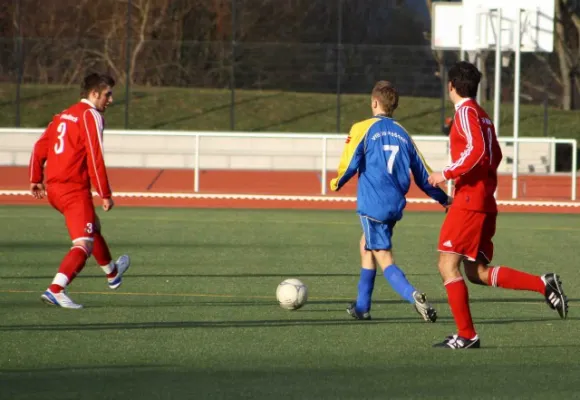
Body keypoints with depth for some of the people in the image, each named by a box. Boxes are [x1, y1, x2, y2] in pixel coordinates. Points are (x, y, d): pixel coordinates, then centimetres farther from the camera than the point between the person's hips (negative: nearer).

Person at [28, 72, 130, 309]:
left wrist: (36, 179, 22)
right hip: (74, 189, -9)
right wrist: (106, 195, -13)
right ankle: (55, 290, -31)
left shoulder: (64, 115, 15)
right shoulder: (91, 116, -11)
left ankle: (112, 274, 52)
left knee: (93, 227, 31)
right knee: (84, 244, -14)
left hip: (53, 189, 9)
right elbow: (94, 159, -17)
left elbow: (40, 146, 14)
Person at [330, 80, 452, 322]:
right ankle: (362, 307, 31)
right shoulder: (403, 134, 12)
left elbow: (349, 165, -12)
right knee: (367, 246, 26)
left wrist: (337, 183, 9)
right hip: (396, 205, 6)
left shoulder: (363, 129, -3)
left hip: (373, 205, -6)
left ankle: (413, 296, -32)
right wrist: (444, 199, 26)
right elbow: (422, 174, 13)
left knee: (385, 260, -6)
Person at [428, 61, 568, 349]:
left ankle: (467, 335, -8)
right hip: (485, 201, 9)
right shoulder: (482, 115, 18)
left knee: (448, 265, -6)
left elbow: (476, 149, -23)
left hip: (469, 201, -9)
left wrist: (447, 174, -18)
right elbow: (495, 155, 24)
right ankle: (543, 284, 2)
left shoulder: (465, 111, -9)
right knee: (477, 272, 10)